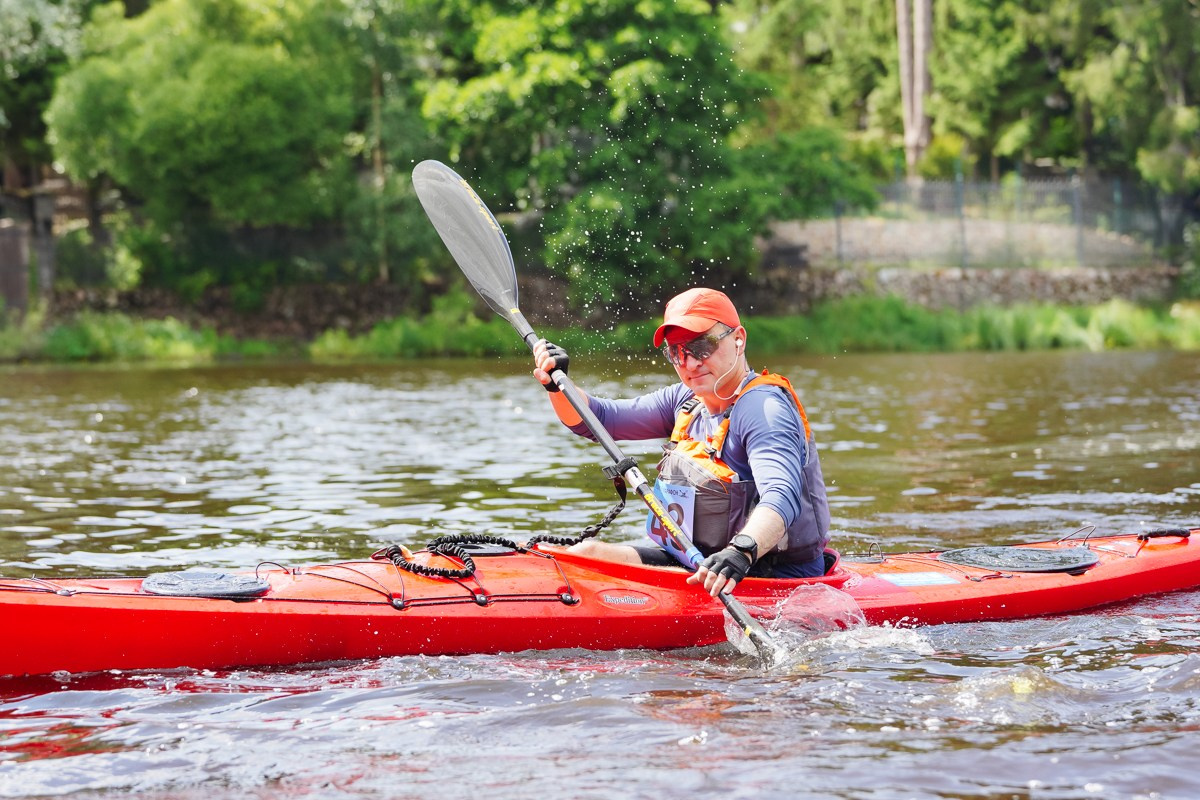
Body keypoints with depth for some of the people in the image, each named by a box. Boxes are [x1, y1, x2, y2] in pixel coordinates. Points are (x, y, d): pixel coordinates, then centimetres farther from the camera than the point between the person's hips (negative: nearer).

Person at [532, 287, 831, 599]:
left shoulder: (764, 408, -18)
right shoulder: (686, 401, 11)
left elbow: (782, 497, -35)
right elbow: (596, 420, 13)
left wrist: (741, 551, -53)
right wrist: (557, 384, -7)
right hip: (699, 561, 9)